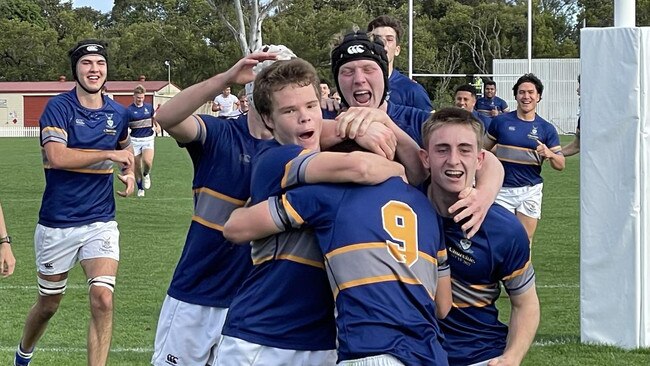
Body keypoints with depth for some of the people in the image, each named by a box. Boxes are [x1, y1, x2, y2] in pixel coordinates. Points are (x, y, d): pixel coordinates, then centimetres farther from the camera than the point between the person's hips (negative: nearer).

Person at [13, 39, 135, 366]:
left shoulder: (118, 114, 5)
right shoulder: (58, 107, -9)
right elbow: (57, 156, -25)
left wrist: (130, 173, 6)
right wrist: (108, 155, -20)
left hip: (100, 222, 2)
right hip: (57, 225, -2)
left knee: (102, 299, -18)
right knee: (48, 305, 13)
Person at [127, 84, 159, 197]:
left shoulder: (149, 107, 5)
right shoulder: (129, 110, -6)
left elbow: (154, 119, 22)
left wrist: (157, 126, 4)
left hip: (148, 139, 1)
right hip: (135, 140, -1)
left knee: (147, 161, -22)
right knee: (137, 166, 3)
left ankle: (146, 175, 12)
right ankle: (140, 189, 21)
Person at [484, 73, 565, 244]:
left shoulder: (546, 129, 3)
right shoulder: (501, 121, 2)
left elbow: (560, 165, 4)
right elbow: (484, 149, 15)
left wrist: (549, 154, -17)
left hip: (530, 191, 0)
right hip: (502, 190, 0)